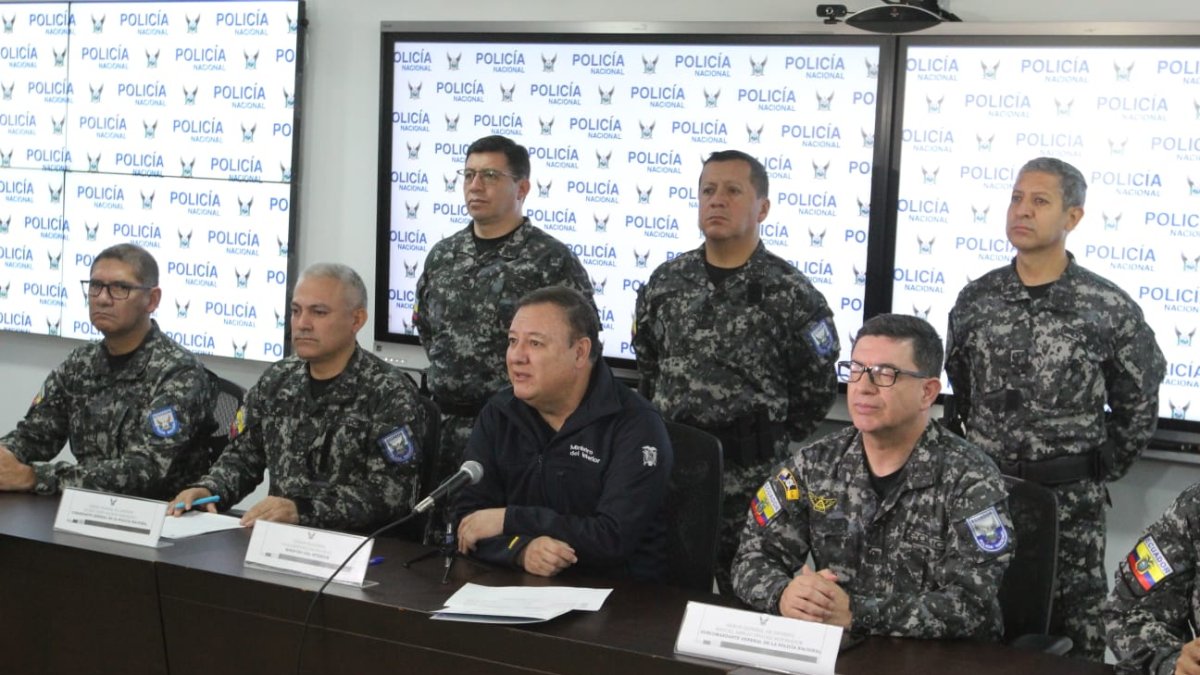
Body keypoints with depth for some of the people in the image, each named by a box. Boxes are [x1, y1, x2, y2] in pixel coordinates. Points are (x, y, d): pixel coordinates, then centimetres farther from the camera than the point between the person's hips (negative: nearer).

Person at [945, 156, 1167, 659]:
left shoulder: (1111, 310, -6)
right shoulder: (975, 300, 4)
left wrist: (1097, 475, 4)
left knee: (1072, 637, 5)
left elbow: (1138, 409, 3)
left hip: (1069, 502, -3)